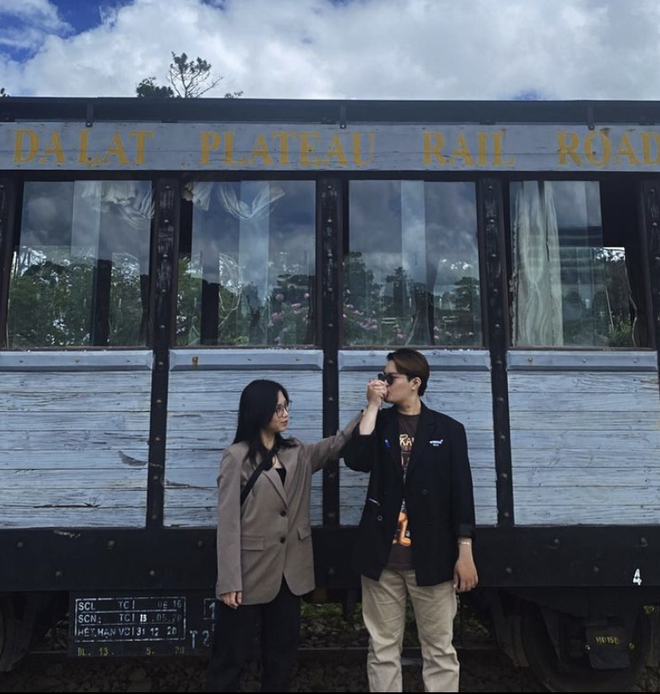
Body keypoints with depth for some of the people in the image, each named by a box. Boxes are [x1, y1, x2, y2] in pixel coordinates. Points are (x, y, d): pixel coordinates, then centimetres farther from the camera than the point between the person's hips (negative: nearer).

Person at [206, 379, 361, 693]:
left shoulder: (297, 453, 8)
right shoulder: (237, 457, -9)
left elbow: (338, 443, 3)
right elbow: (228, 523, -12)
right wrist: (229, 581, -15)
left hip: (289, 573, 6)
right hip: (251, 573, -5)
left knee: (282, 654, 16)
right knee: (230, 655, 7)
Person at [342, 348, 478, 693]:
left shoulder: (448, 429, 0)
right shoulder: (379, 423, 7)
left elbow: (461, 492, -1)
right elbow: (355, 460, -13)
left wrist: (465, 553, -4)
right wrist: (372, 406, -11)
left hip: (431, 558, -2)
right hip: (382, 556, 2)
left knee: (439, 651, 9)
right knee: (383, 649, 11)